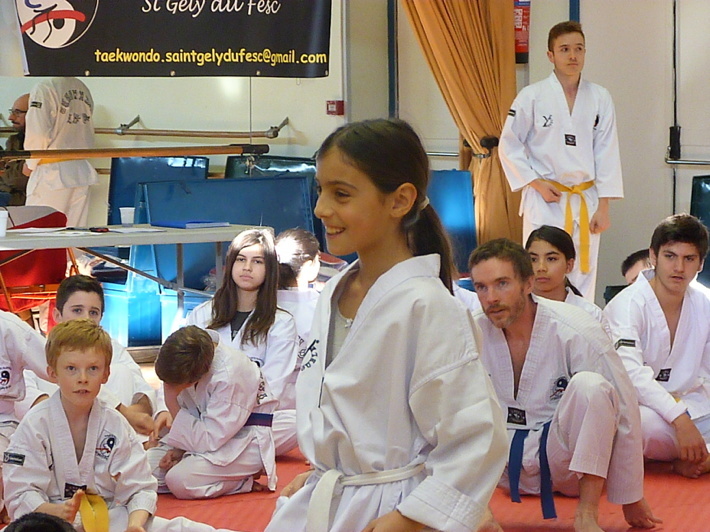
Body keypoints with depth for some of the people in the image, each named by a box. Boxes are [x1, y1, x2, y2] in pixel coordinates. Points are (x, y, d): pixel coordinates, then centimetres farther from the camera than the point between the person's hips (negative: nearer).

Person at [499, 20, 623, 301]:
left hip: (585, 201, 3)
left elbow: (607, 153, 3)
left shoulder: (599, 98, 2)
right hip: (544, 201, -3)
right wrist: (537, 184, -9)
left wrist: (603, 207, 0)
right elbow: (509, 146, 0)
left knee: (583, 277, 7)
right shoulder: (532, 97, -6)